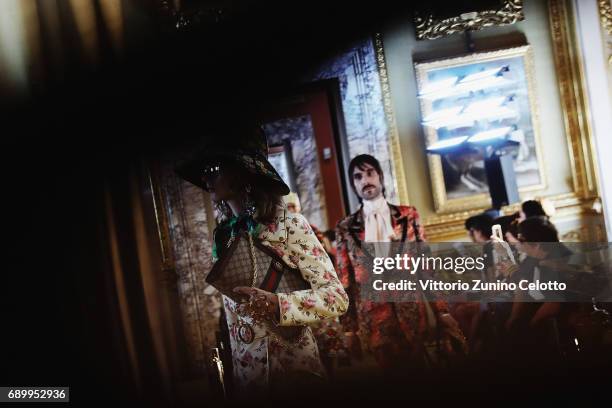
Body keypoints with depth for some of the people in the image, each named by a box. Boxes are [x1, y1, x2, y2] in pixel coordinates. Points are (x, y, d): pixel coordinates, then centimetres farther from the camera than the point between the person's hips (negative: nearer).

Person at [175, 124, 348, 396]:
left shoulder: (290, 225, -12)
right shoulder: (222, 234, 4)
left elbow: (337, 298, -15)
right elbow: (229, 306, 12)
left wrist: (278, 304, -29)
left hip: (292, 367, -5)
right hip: (244, 374, 5)